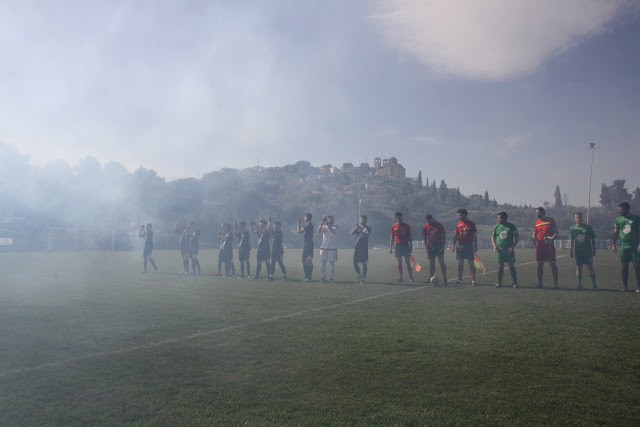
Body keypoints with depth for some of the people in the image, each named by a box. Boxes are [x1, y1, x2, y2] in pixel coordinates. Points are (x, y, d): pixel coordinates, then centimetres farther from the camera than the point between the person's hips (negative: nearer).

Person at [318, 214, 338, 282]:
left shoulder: (335, 226, 0)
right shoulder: (324, 226, 8)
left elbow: (332, 231, -22)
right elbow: (319, 231, -9)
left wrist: (327, 224, -27)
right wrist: (321, 225, -24)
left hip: (332, 248, -3)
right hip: (324, 247, 3)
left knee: (332, 263, -2)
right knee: (323, 262, 3)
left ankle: (331, 278, 5)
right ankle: (323, 277, 10)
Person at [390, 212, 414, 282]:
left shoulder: (406, 225, 3)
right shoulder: (393, 227, 9)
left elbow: (409, 236, 4)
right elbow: (392, 237, 13)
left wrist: (411, 246, -3)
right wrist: (390, 247, 7)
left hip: (405, 245, -2)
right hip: (397, 245, 2)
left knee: (408, 262, -3)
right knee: (399, 262, 2)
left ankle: (411, 277, 2)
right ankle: (400, 277, 5)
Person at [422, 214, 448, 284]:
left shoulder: (439, 225, -4)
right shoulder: (425, 227, 5)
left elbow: (444, 236, -3)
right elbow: (424, 238, 11)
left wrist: (442, 246, -11)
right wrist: (426, 247, 1)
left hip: (439, 245, -3)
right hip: (431, 245, 3)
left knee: (441, 262, -8)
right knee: (431, 263, 7)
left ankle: (444, 278, -5)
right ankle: (430, 277, 14)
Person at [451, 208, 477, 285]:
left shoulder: (471, 223, -1)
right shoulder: (458, 224, 10)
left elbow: (474, 236, -1)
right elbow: (455, 235, 13)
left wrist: (475, 246, -5)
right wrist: (453, 245, 4)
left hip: (469, 245, -4)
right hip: (459, 245, 4)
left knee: (471, 263, -5)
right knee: (460, 263, 8)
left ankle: (473, 280, -4)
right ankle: (460, 280, 16)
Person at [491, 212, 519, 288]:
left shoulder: (511, 226, 1)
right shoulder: (496, 227, 8)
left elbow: (517, 237, 3)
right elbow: (493, 237, 17)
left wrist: (513, 246, -8)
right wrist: (494, 246, 1)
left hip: (509, 250, -2)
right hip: (500, 250, 2)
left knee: (511, 266, -2)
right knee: (500, 267, 3)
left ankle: (515, 283, 6)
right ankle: (499, 283, 9)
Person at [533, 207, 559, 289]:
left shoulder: (551, 220, 1)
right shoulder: (537, 222, 12)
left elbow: (556, 232, 0)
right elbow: (535, 234, 16)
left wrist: (552, 238, -19)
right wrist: (534, 239, -4)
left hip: (549, 245, -4)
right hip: (540, 245, 4)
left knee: (552, 264, -3)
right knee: (540, 264, 4)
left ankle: (555, 283, 3)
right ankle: (540, 283, 10)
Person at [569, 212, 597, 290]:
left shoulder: (588, 227, 3)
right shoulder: (572, 228, 7)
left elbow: (593, 239, 7)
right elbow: (571, 240, 12)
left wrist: (594, 249, 3)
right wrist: (570, 250, 7)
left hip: (588, 251, -2)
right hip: (577, 251, 2)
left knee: (590, 267, -2)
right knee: (579, 267, 4)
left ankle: (594, 284, 6)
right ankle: (579, 284, 9)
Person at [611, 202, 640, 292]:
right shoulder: (618, 219, 9)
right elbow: (616, 233, 14)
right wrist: (613, 244, 8)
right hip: (623, 246, 3)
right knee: (624, 266, 4)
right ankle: (625, 286, 11)